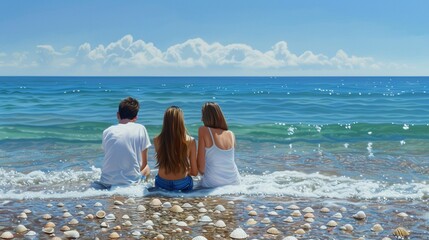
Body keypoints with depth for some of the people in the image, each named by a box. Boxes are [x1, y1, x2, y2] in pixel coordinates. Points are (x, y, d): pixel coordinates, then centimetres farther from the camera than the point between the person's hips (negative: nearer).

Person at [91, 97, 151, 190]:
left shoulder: (107, 131, 2)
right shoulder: (140, 129, -4)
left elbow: (110, 159, 12)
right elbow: (144, 163, 3)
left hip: (106, 182, 4)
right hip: (131, 182, -3)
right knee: (147, 168, 27)